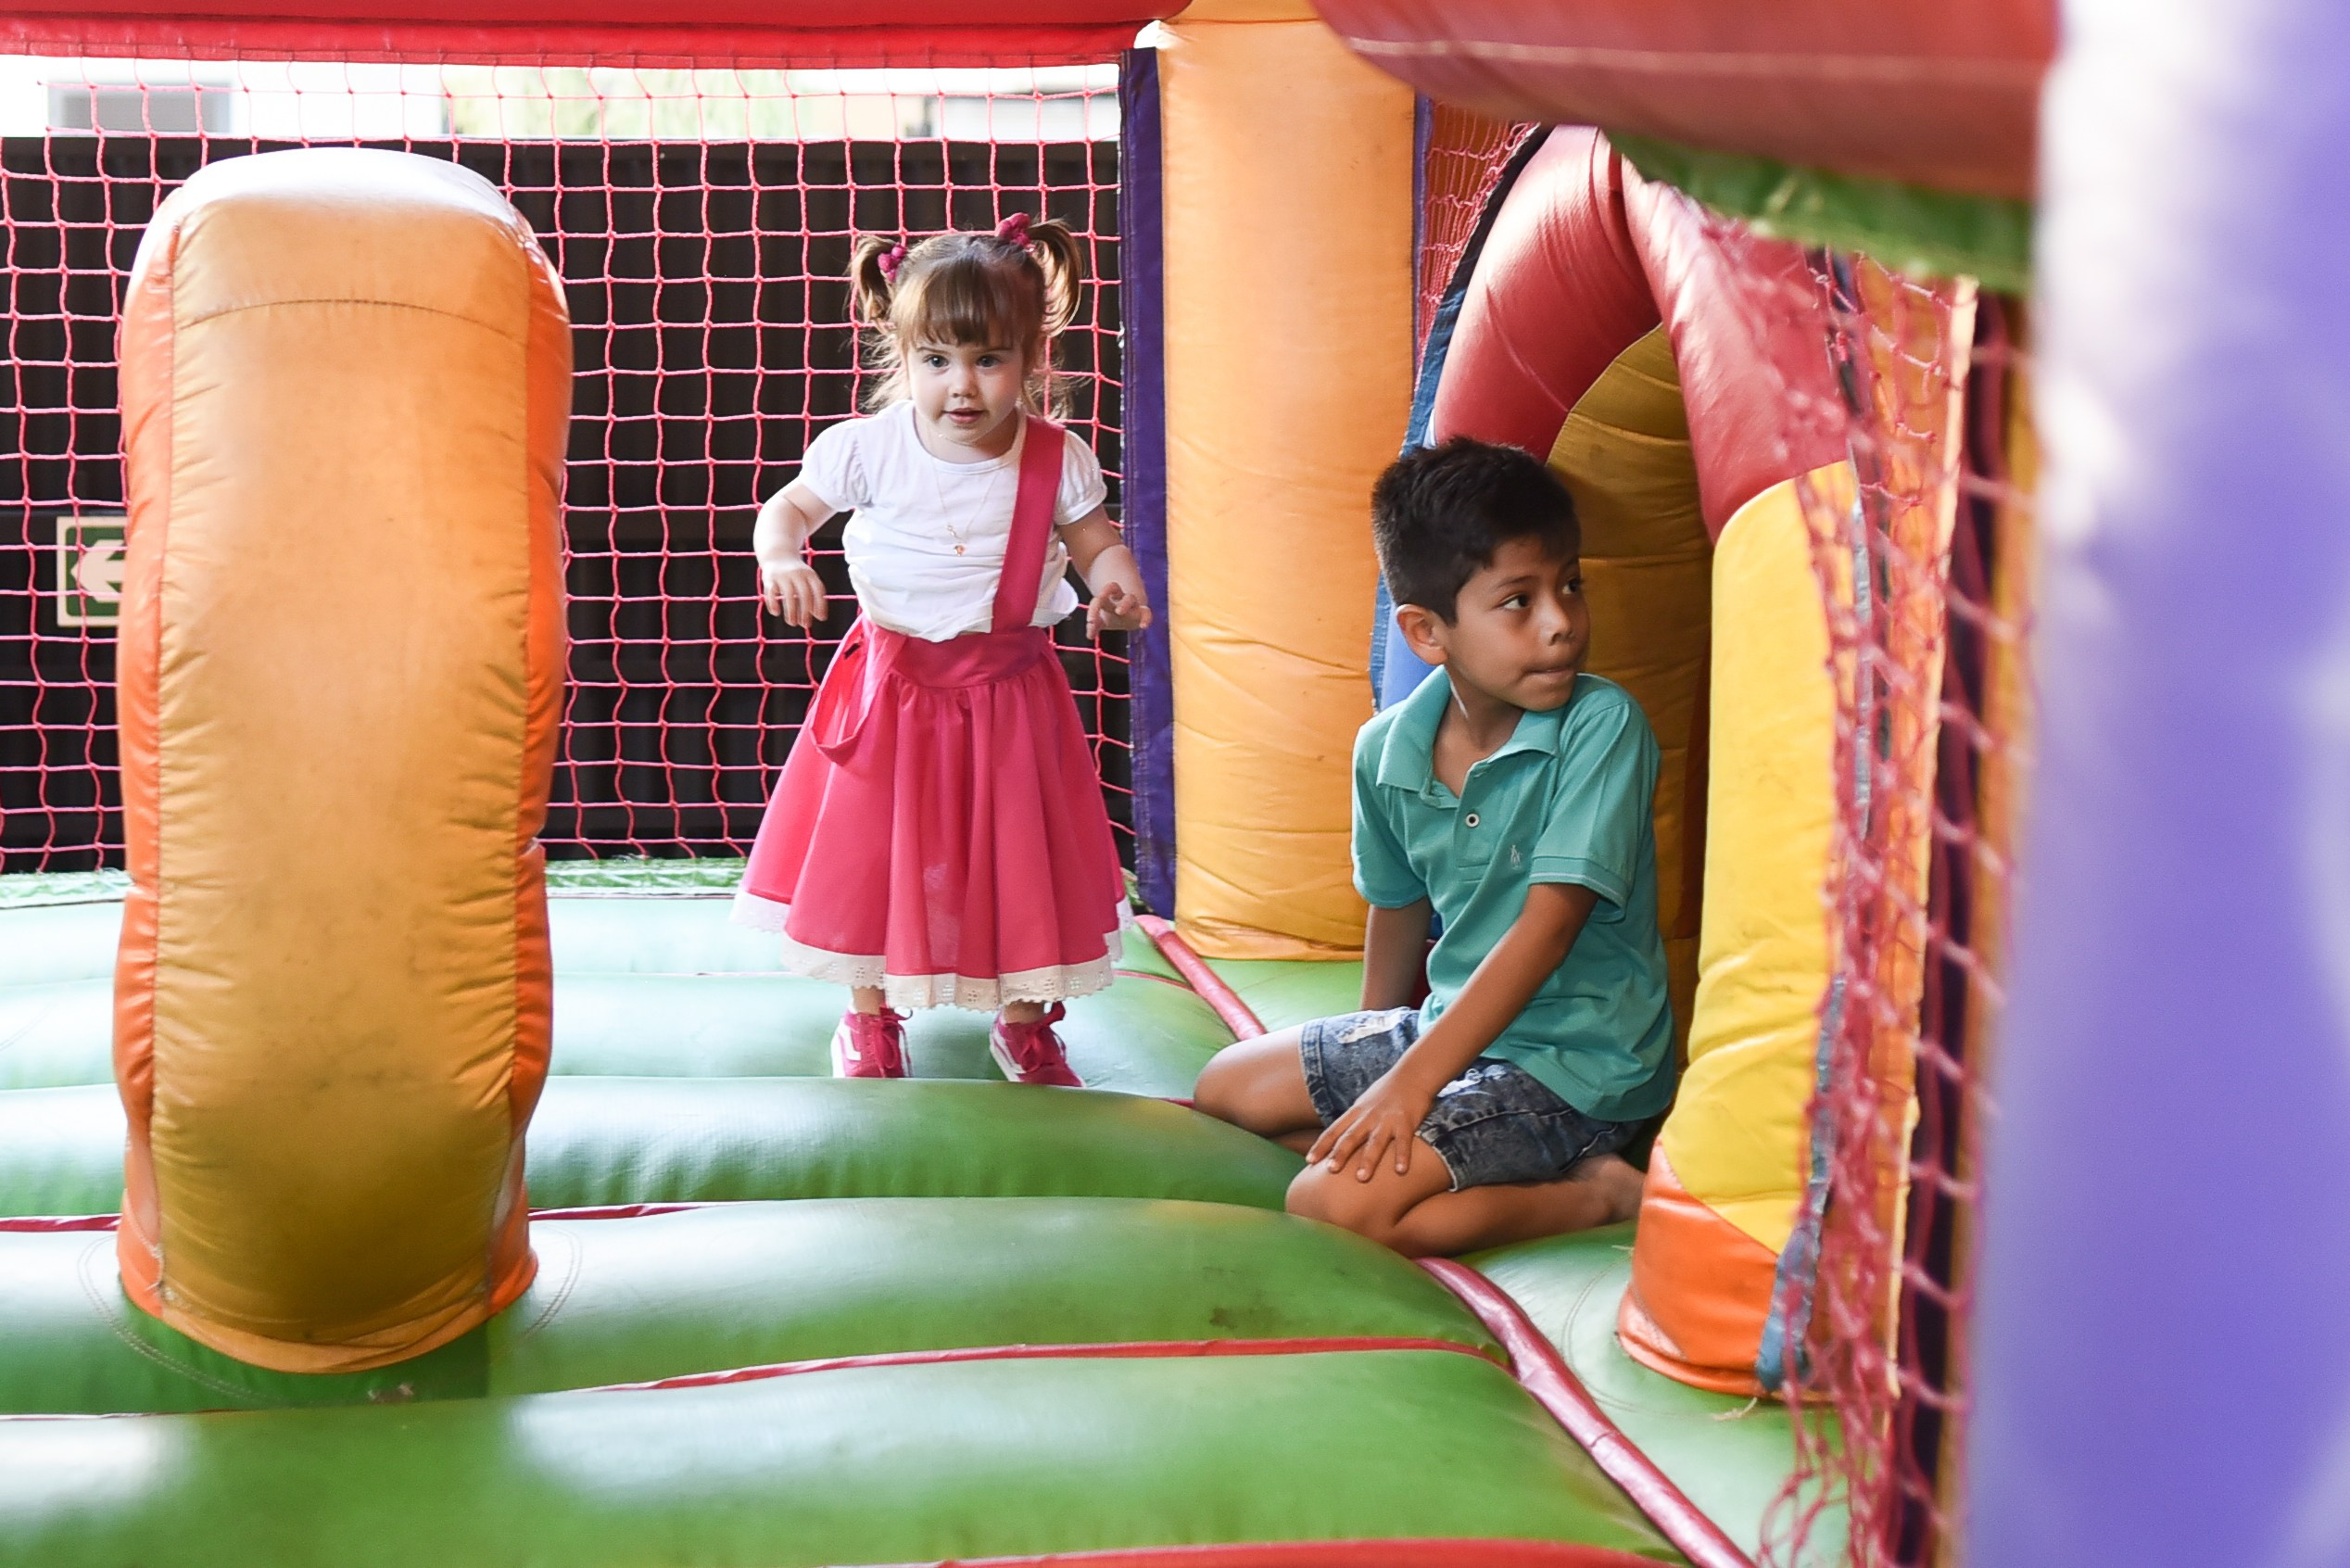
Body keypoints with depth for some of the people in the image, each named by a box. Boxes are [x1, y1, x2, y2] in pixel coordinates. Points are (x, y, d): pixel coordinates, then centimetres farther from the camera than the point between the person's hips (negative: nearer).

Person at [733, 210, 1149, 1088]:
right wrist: (781, 559, -19)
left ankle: (1025, 1023, 29)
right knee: (870, 851, 10)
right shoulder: (867, 448, -10)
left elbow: (1097, 543, 1)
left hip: (1008, 691, 0)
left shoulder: (1056, 461, -9)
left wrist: (1117, 587, -21)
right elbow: (789, 506, 2)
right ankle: (870, 1017, 32)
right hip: (892, 685, 0)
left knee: (1022, 856, 8)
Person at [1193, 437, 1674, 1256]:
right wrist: (1374, 1053, 24)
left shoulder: (1603, 727, -21)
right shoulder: (1387, 749, -3)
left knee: (1335, 1204, -23)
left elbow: (1552, 919, -25)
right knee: (1226, 1088, 15)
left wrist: (1413, 1079, -26)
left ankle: (1595, 1195, -7)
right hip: (1451, 1027, 8)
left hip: (1576, 1060, -8)